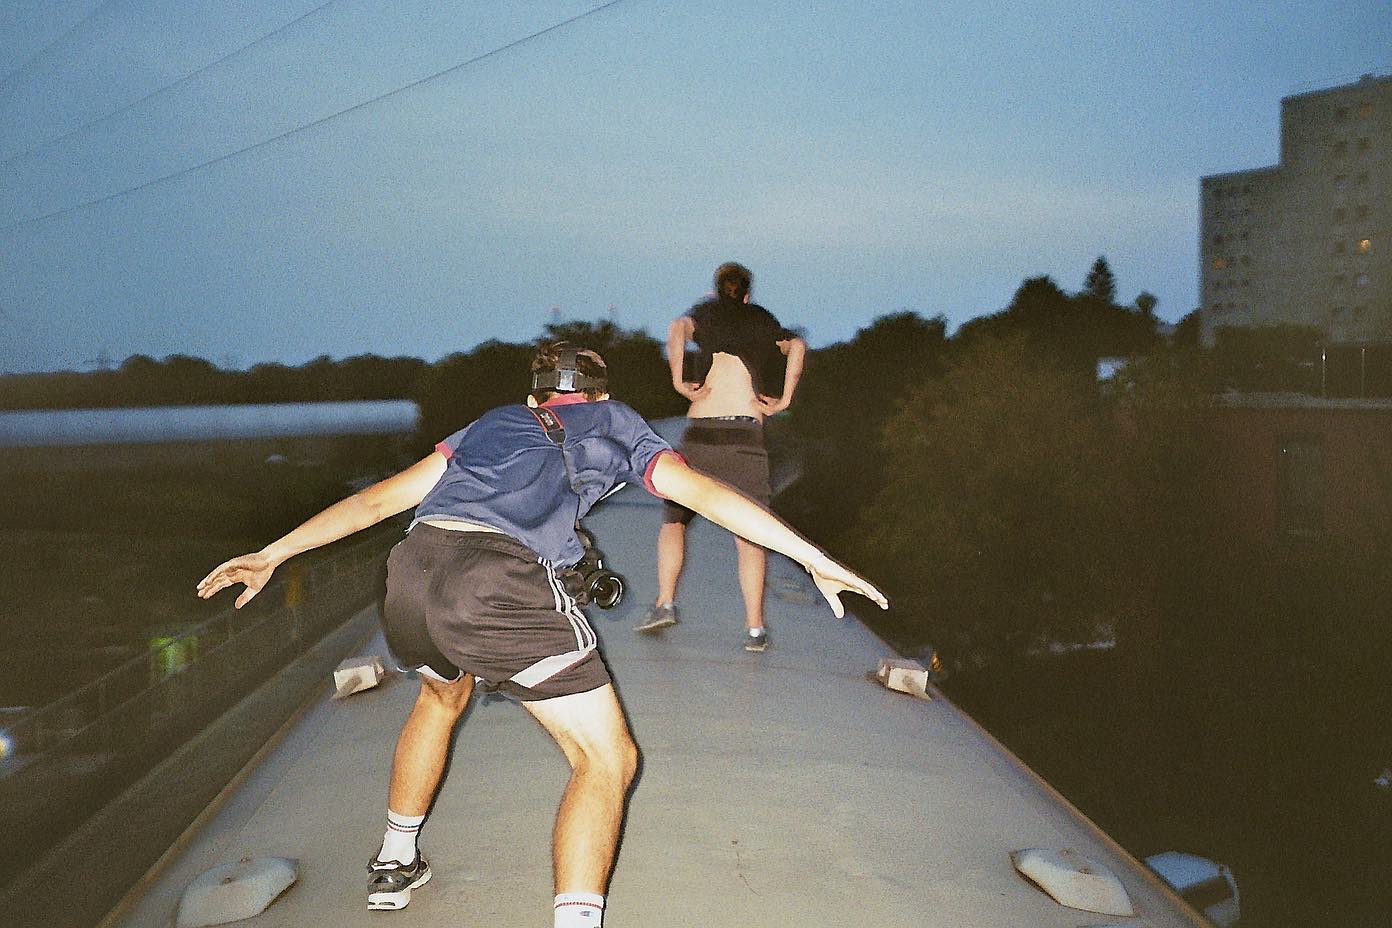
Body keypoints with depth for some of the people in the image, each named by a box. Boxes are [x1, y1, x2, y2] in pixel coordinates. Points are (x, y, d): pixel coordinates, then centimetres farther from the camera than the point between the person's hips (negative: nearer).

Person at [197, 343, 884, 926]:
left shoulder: (493, 422, 32)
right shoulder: (616, 422, 25)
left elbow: (378, 499, 29)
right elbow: (706, 493, 14)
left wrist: (272, 554, 35)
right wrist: (814, 559, 17)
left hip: (410, 571, 6)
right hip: (502, 586, -5)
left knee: (441, 694, 37)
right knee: (607, 760, 10)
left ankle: (394, 864, 48)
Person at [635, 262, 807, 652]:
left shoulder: (705, 312, 14)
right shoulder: (763, 320, 19)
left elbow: (678, 328, -9)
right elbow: (797, 346, 1)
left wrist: (678, 381, -9)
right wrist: (784, 400, 2)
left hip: (700, 433, 0)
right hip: (747, 433, 0)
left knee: (673, 519, 16)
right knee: (748, 533, 2)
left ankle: (665, 602, 3)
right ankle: (754, 627, -5)